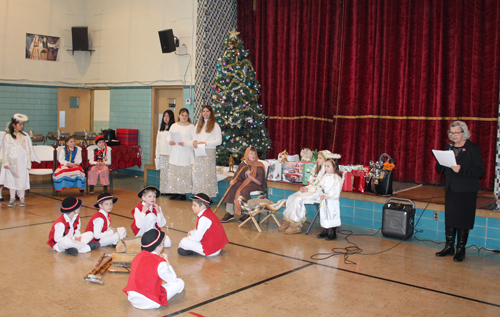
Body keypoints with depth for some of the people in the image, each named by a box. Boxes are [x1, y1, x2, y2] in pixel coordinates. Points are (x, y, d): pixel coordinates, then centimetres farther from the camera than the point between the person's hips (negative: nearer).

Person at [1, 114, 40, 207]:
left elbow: (29, 150, 8)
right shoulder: (8, 136, 0)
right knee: (11, 179, 4)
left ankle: (22, 198, 12)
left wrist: (28, 163, 5)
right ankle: (12, 198, 13)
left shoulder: (25, 136, 5)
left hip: (22, 162, 1)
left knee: (22, 178, 2)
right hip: (12, 162, -1)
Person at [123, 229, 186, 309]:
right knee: (180, 283, -1)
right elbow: (173, 279, -1)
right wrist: (167, 262, 8)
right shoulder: (160, 263, -15)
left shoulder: (138, 256, 5)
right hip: (148, 303, -7)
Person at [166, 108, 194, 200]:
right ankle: (175, 192, 14)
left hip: (186, 154, -4)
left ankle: (183, 193, 3)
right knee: (173, 173, 4)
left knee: (184, 173, -4)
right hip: (174, 153, 4)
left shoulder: (191, 127, -2)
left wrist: (185, 143, -19)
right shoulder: (174, 126, 11)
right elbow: (168, 136, 18)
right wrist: (170, 141, -4)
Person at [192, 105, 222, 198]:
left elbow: (219, 141, -6)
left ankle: (208, 195, -3)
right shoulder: (199, 124, 18)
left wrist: (206, 143, -14)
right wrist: (194, 141, -4)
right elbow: (195, 136, 21)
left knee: (208, 173, -7)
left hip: (209, 152, -6)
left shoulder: (214, 125, -1)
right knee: (197, 173, 3)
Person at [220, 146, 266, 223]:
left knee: (244, 190, -35)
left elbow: (259, 182, -13)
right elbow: (237, 176, 6)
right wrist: (233, 181, -15)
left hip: (255, 184, -5)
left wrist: (250, 176, -24)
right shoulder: (242, 164, 5)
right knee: (231, 188, -19)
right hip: (244, 182, 6)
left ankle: (247, 213, -18)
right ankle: (229, 213, -15)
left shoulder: (259, 166, -9)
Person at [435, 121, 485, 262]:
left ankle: (461, 249, 12)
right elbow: (439, 168, 11)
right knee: (449, 219, 9)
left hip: (466, 192, -5)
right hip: (451, 189, 5)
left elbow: (480, 171, -12)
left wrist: (461, 169, -23)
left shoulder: (473, 149, -6)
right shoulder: (449, 148, 11)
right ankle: (449, 247, 20)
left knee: (463, 220, 1)